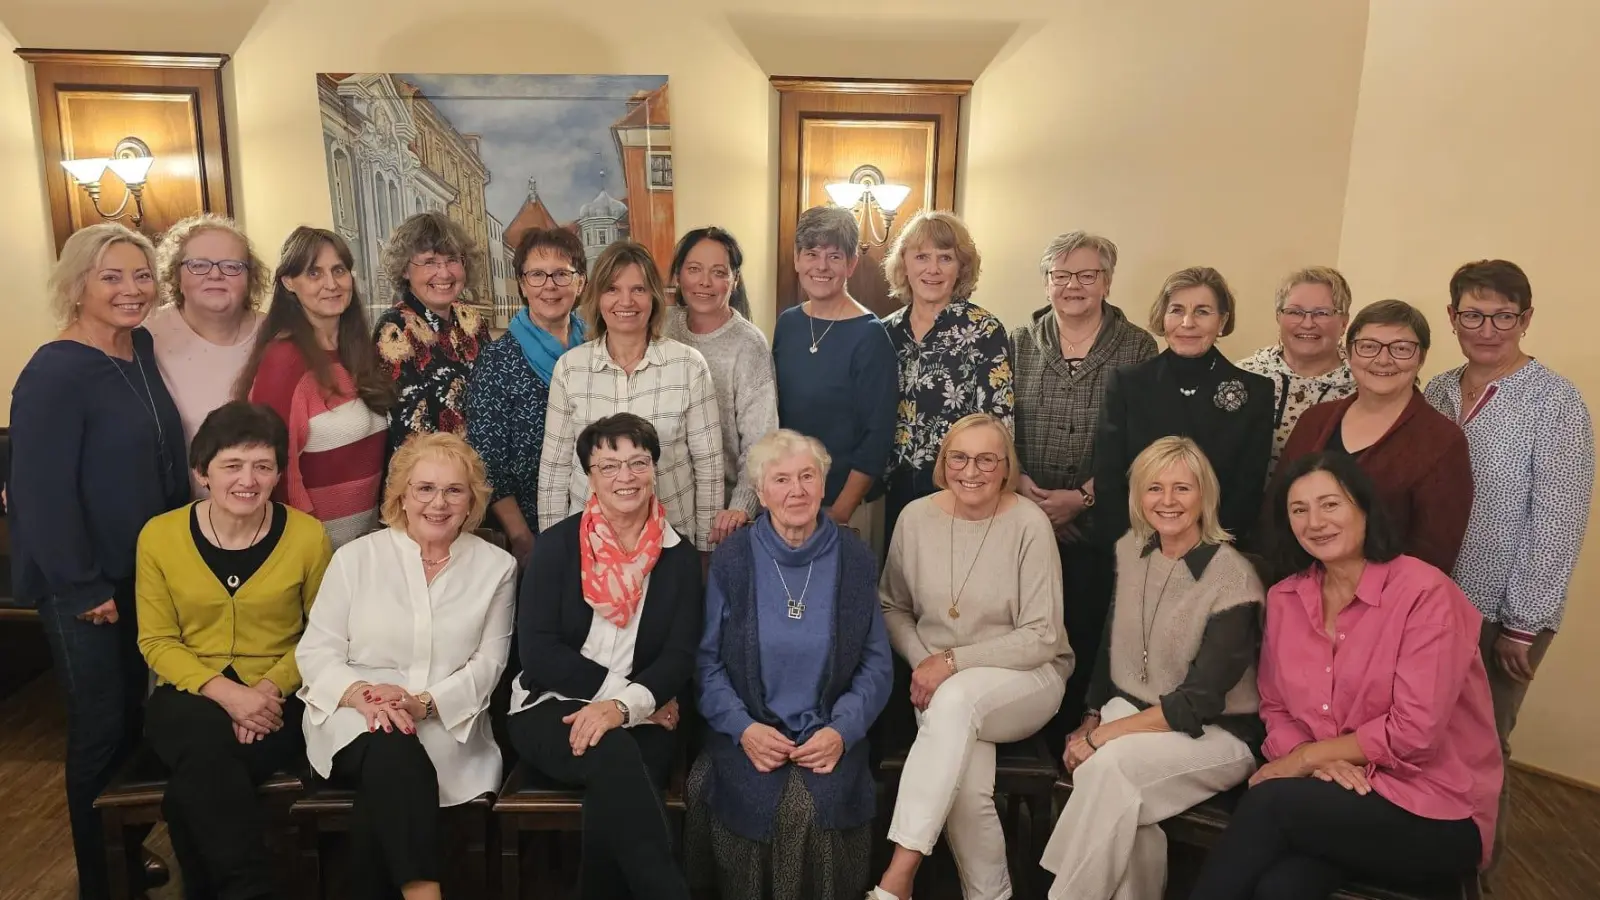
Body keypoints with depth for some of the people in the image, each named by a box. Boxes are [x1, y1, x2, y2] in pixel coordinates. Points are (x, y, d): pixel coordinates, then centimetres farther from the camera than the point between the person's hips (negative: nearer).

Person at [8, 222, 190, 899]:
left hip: (148, 571, 7)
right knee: (101, 725, 5)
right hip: (84, 588, -7)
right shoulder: (53, 373, -18)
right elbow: (40, 492, -19)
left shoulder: (143, 351, 4)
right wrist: (85, 589, -16)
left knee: (134, 712, 18)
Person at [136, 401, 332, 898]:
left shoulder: (307, 535, -5)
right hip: (191, 695, 1)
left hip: (278, 700, -1)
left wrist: (271, 686, -14)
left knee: (194, 787, -29)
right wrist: (226, 692, -15)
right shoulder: (159, 536, -1)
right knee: (206, 745, -33)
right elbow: (157, 641, 2)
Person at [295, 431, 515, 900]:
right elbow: (315, 651, 2)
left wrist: (424, 704, -17)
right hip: (355, 718, 0)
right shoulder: (355, 557, 6)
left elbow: (488, 662, 0)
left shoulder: (497, 566, 7)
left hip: (448, 726, 0)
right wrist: (359, 693, -19)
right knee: (393, 755, -33)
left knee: (386, 789, -30)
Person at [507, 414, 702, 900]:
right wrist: (621, 687, -14)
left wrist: (625, 706, -23)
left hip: (641, 721, 2)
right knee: (613, 753, -33)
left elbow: (680, 657, -5)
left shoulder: (680, 556, 4)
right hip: (552, 710, -1)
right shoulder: (556, 546, 0)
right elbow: (537, 653, -8)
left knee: (612, 791, -30)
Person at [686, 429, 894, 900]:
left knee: (819, 805, -25)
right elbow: (707, 660, 1)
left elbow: (878, 663, 3)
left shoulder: (855, 559, 2)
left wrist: (842, 730, -11)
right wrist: (743, 728, -13)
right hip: (749, 734, 0)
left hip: (829, 736, 0)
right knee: (760, 802, -25)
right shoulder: (731, 559, 1)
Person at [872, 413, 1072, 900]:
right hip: (941, 683, 2)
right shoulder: (916, 517, -2)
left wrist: (953, 662, -19)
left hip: (1025, 677, -2)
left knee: (956, 699, -35)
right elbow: (892, 606, 10)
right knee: (967, 788, -27)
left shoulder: (1030, 524, -12)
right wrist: (922, 662, -8)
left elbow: (1041, 638, -12)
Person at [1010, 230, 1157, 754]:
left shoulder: (1137, 348, 1)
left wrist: (1083, 496, -12)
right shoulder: (1019, 344, 9)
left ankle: (1073, 745, 19)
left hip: (1097, 522, -2)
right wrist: (1020, 483, -10)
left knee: (1087, 637, 2)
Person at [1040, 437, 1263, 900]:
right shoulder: (1131, 551, 2)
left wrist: (1102, 736, -20)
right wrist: (1092, 717, 6)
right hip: (1131, 711, 4)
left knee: (1109, 765, -31)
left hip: (1216, 734, -4)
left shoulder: (1233, 579, -17)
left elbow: (1198, 703, -18)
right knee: (1119, 805, -28)